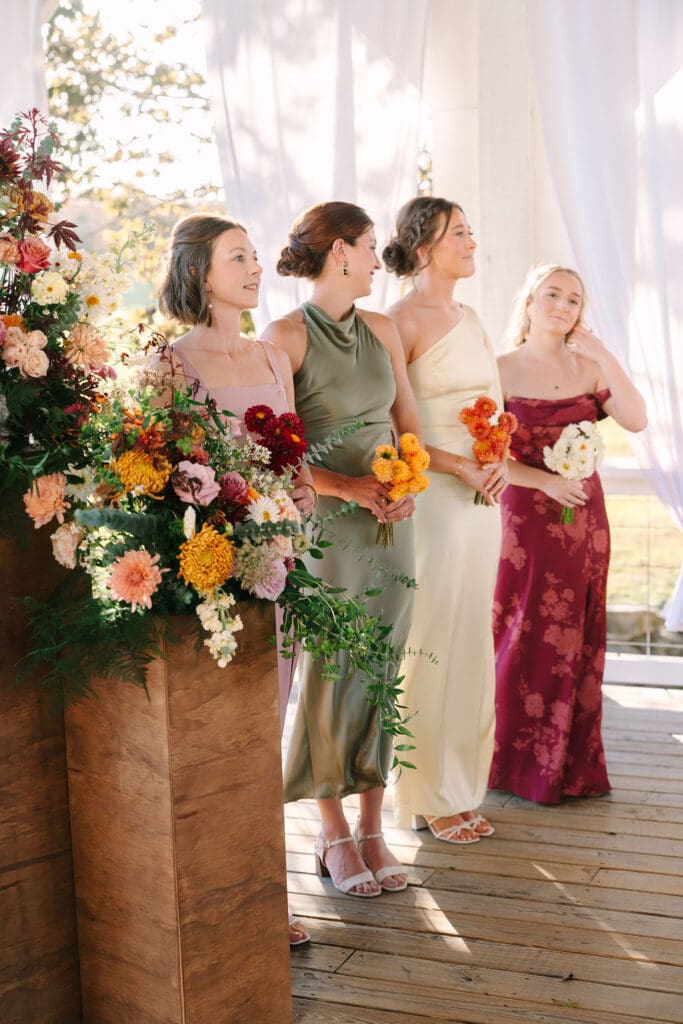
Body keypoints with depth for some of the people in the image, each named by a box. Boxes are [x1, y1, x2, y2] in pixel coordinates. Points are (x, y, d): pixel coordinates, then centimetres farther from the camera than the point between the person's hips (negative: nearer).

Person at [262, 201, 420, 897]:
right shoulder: (286, 336, -7)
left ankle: (372, 827, 17)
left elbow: (408, 421, 14)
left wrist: (407, 486, -5)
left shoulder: (381, 330, 11)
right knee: (330, 675, 1)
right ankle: (335, 833, 15)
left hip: (391, 520, 5)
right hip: (323, 521, -5)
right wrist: (350, 486, -20)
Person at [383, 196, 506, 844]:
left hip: (481, 500, 8)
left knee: (471, 642, 12)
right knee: (433, 644, -2)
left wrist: (496, 464, 0)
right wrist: (460, 466, -19)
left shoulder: (470, 320, 15)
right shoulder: (403, 322, -9)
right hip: (430, 498, -8)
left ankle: (460, 786, 23)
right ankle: (430, 797, 11)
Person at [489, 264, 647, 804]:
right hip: (527, 516, -3)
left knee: (578, 638, 8)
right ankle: (522, 764, 15)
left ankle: (574, 765, 21)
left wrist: (603, 354, -11)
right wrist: (544, 480, -18)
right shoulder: (502, 370, -3)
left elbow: (637, 420, -8)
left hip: (585, 516, 4)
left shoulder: (589, 369, 6)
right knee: (528, 638, 1)